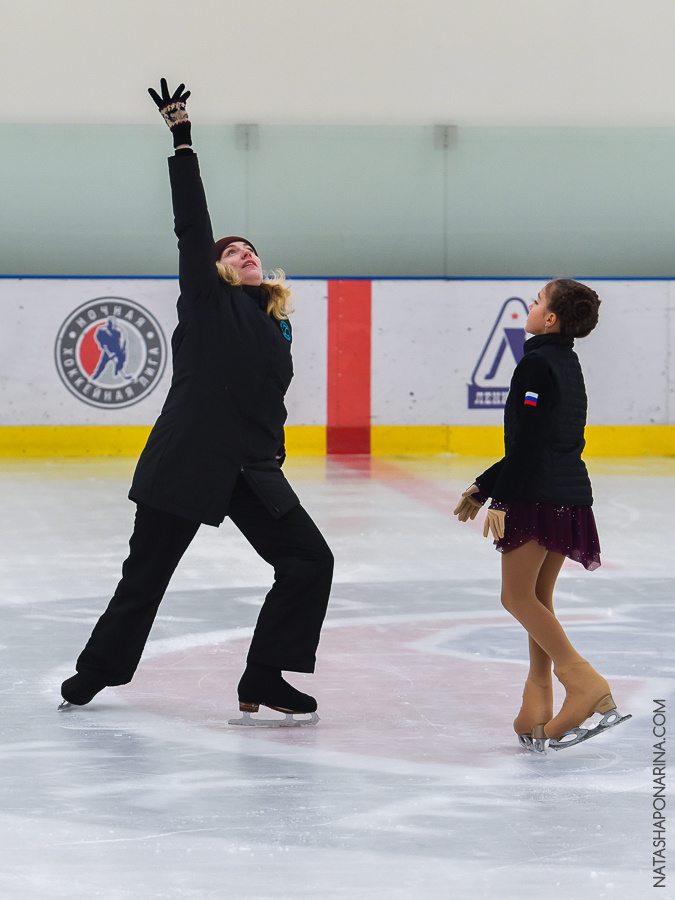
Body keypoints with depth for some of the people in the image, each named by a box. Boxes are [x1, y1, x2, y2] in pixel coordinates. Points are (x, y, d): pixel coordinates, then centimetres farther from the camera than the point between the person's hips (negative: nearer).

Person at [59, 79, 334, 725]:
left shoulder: (275, 325, 14)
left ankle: (264, 682, 5)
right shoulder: (206, 301, -1)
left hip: (252, 471, 5)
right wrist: (182, 140, -15)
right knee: (146, 574, 2)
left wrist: (270, 464, 15)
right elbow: (191, 224, -10)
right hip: (186, 460, -5)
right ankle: (95, 672, 21)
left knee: (309, 562, -2)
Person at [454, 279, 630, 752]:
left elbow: (527, 441, -18)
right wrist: (483, 487, 26)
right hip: (571, 495, 9)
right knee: (538, 599, 12)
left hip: (539, 497, -9)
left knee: (517, 595, -4)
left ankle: (585, 683, -15)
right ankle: (537, 707, 10)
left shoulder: (536, 365, -12)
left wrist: (500, 499, -15)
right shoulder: (568, 364, 17)